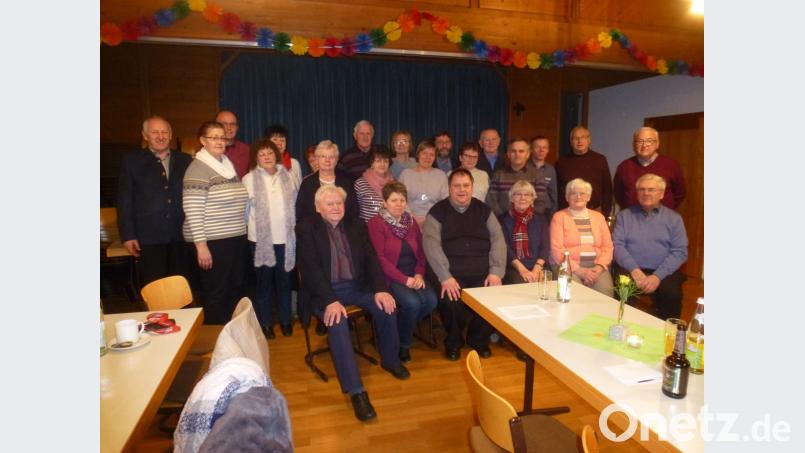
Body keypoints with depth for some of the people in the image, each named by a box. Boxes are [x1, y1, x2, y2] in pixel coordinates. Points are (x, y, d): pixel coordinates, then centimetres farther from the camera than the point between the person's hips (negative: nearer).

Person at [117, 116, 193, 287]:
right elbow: (124, 200, 1)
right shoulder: (132, 160, 4)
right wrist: (128, 235, -5)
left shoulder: (185, 160, 10)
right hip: (148, 237, -2)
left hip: (181, 236, 2)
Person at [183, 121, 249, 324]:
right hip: (213, 241, -7)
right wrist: (201, 245, -18)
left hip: (237, 239, 7)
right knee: (216, 295, 1)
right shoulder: (198, 168, -10)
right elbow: (192, 211, -15)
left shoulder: (228, 166, 13)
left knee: (236, 290, 13)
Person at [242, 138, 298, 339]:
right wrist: (247, 231, -5)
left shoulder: (288, 176, 5)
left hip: (286, 238, 2)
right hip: (261, 239, -2)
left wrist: (296, 230, 6)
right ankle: (265, 323, 23)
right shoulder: (249, 179, -3)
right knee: (264, 281, 9)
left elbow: (296, 204, 8)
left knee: (284, 280, 11)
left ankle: (286, 320, 26)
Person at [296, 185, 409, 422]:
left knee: (386, 306, -19)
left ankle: (390, 359, 7)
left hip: (356, 286, 4)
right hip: (324, 291, -4)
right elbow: (310, 269, -12)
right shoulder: (306, 228, -3)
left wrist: (380, 289, -11)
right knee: (337, 323, -31)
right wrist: (330, 300, -24)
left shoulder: (356, 225, 10)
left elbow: (371, 258, 5)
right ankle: (356, 391, -25)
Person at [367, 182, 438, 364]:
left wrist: (419, 275, -7)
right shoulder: (375, 223, -6)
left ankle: (402, 328, 7)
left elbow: (421, 252, 12)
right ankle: (402, 344, 0)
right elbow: (380, 258, -13)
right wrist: (405, 279, -17)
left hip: (413, 275, 6)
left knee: (431, 300, -20)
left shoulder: (411, 222, 13)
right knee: (412, 302, -29)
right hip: (390, 277, -5)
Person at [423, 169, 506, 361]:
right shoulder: (438, 211, 4)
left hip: (482, 273, 3)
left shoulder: (483, 210, 14)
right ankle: (453, 342, 5)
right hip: (451, 273, -2)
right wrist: (445, 276, -20)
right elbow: (431, 244, -9)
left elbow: (498, 239, 7)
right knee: (450, 301, -30)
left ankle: (479, 339, 11)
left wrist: (496, 271, -8)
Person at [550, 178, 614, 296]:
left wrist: (599, 267, -9)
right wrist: (578, 270, -14)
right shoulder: (559, 217, 5)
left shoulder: (598, 217, 17)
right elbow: (557, 250, -4)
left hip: (596, 267, 3)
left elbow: (607, 247, 10)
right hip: (568, 267, -3)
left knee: (605, 291, -25)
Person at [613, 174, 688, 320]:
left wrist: (658, 276, -13)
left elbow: (680, 252, 2)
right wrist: (634, 270, -14)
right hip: (630, 270, 0)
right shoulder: (624, 215, 13)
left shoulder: (674, 218, 12)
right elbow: (617, 245, 2)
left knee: (672, 295, -28)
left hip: (663, 272, 1)